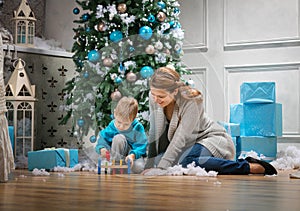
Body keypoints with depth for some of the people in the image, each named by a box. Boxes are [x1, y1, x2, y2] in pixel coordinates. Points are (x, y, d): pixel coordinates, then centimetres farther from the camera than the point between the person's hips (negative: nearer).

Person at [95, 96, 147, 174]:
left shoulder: (137, 128, -19)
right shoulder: (112, 127, -14)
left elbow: (141, 146, -19)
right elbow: (102, 139, -5)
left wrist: (132, 155, -39)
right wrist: (102, 149, -29)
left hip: (135, 153, -1)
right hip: (119, 153, 1)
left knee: (138, 167, -36)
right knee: (118, 138, -31)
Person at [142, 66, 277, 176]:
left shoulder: (191, 101, -27)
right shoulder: (154, 98, -10)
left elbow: (181, 137, -29)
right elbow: (155, 132, -4)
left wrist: (161, 167, -35)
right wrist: (150, 165, -8)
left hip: (213, 139, -8)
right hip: (191, 144, 8)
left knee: (187, 162, -35)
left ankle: (249, 166, -26)